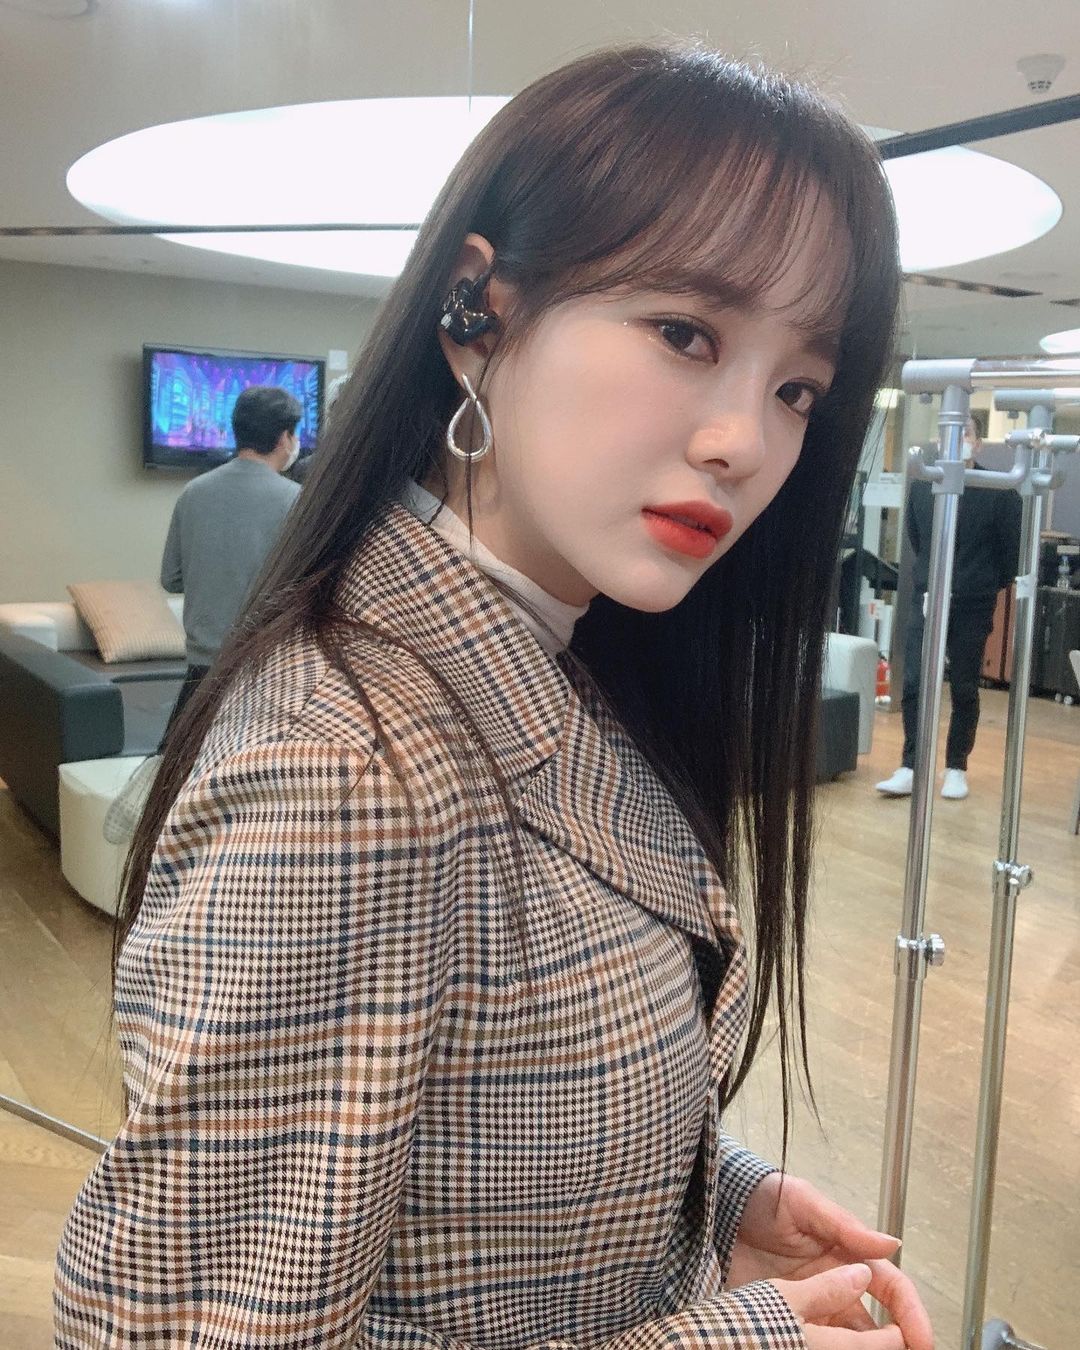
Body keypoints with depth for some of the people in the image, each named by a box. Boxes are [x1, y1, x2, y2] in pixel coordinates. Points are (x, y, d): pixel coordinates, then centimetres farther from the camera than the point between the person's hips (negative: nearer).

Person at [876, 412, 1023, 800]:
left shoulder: (999, 492, -8)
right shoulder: (921, 487, 1)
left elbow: (1012, 549, 2)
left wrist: (990, 585, 11)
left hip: (973, 607, -2)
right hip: (927, 600, 2)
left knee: (964, 691, 7)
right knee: (914, 685, -4)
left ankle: (956, 769, 18)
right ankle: (910, 768, 1)